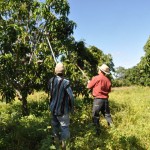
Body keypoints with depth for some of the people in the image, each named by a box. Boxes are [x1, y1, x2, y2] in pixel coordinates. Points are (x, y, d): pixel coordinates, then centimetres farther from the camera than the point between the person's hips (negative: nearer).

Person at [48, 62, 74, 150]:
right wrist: (72, 107, -4)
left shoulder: (51, 80, -5)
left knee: (55, 125, 21)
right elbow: (71, 97, -18)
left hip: (53, 108, 6)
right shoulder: (65, 82, -22)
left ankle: (56, 139, 37)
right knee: (64, 127, 5)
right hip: (62, 110, -6)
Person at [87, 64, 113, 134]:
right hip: (105, 99, 5)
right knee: (107, 114, 17)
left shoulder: (96, 78, -10)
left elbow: (89, 86, -1)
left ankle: (97, 131, 6)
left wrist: (89, 82, 20)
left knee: (95, 116, 5)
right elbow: (109, 90, 13)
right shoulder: (108, 80, 3)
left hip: (98, 99, -5)